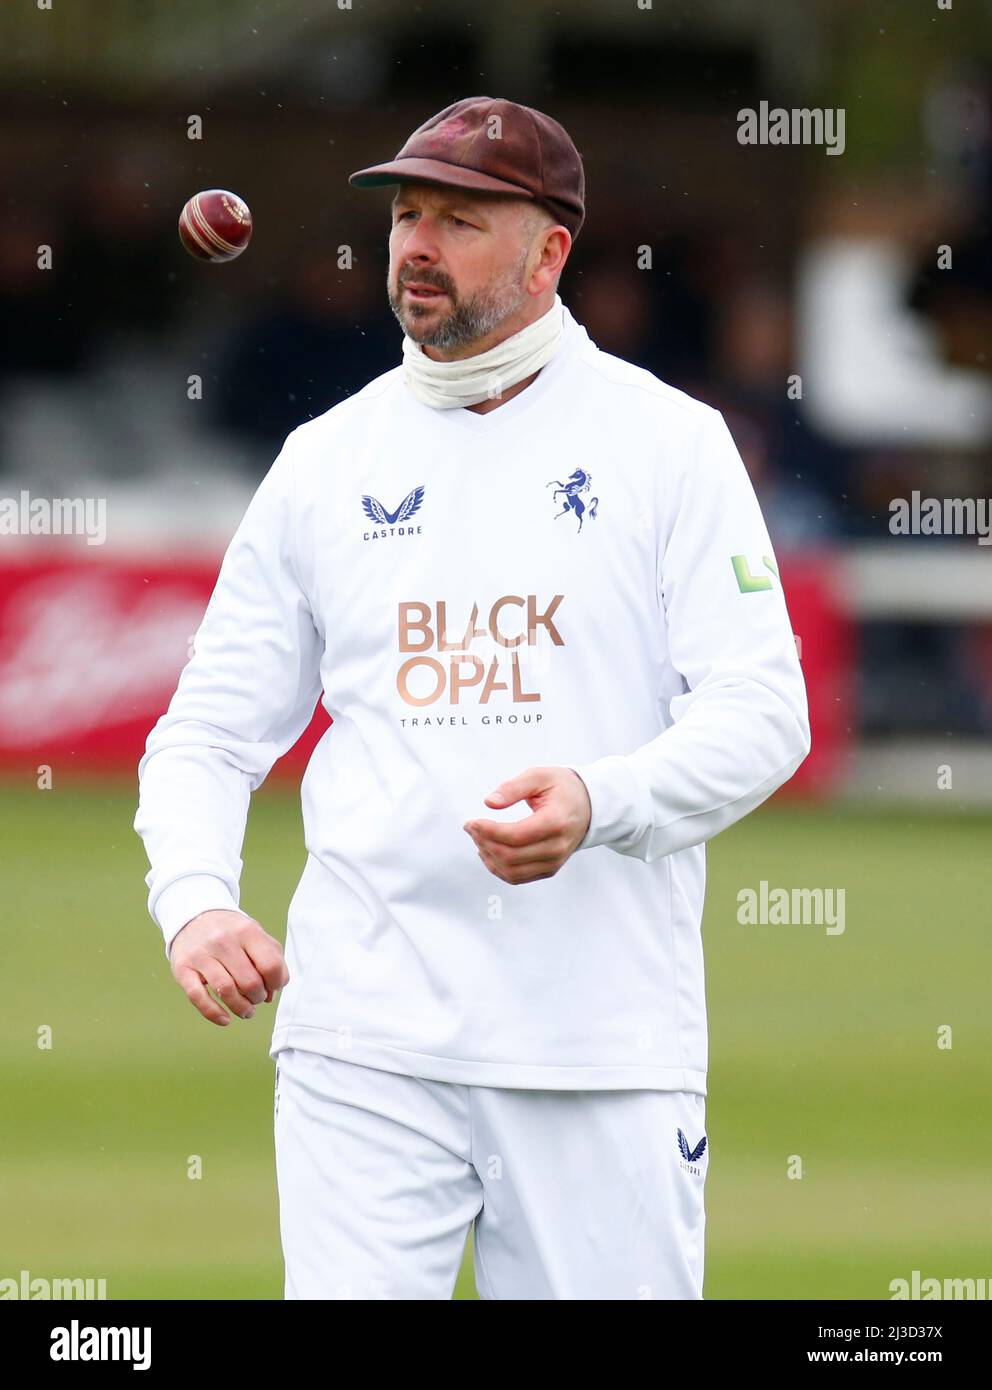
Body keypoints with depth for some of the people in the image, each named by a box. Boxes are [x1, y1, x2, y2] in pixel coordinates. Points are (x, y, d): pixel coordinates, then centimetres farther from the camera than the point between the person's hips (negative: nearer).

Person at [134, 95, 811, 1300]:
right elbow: (213, 729, 13)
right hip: (364, 1037, 1)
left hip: (604, 1043, -1)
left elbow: (760, 712, -3)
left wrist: (601, 804, -22)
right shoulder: (325, 459, 12)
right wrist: (193, 901, -7)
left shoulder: (669, 443, 4)